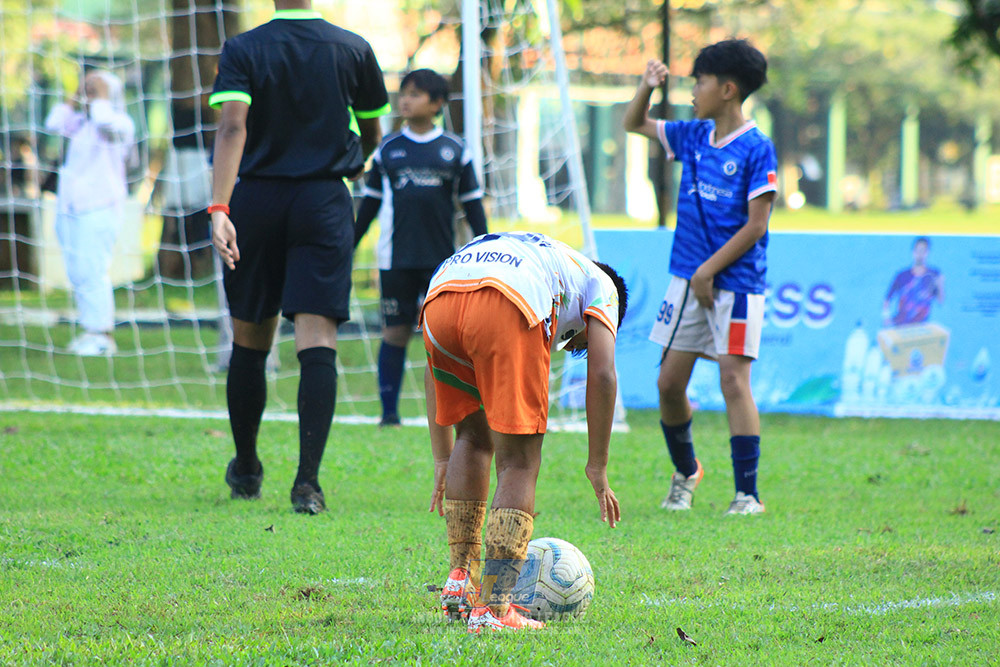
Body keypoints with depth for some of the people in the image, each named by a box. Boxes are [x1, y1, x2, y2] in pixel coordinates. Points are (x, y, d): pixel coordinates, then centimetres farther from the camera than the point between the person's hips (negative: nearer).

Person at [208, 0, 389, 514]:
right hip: (324, 202, 0)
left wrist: (219, 208, -25)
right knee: (317, 341, -7)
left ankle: (246, 468, 29)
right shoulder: (353, 49, 3)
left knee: (250, 341, 15)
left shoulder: (242, 50, -3)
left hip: (255, 201, 0)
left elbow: (231, 127, -18)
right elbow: (371, 132, 16)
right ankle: (307, 479, -19)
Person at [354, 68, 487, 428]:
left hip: (441, 259, 0)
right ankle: (389, 411, 4)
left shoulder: (455, 151, 4)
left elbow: (473, 206, 8)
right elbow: (369, 204, 13)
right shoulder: (388, 149, 7)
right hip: (396, 259, 0)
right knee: (396, 332, -1)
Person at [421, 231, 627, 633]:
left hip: (437, 303, 5)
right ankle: (492, 608, -4)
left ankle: (460, 581, 25)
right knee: (519, 464, 5)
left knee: (473, 438, 28)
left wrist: (442, 459, 41)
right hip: (507, 311, -5)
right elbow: (602, 375, 15)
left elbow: (437, 374, 40)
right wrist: (598, 468, 19)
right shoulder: (600, 286, 32)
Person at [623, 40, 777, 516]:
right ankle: (685, 472, 29)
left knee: (733, 379, -11)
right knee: (669, 383, 7)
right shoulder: (693, 136, 10)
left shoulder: (756, 149, -10)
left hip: (734, 284, -6)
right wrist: (647, 86, 5)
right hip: (687, 279, 6)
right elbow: (634, 124, 24)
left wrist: (709, 270, -14)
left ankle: (747, 494, -8)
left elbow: (755, 225, -13)